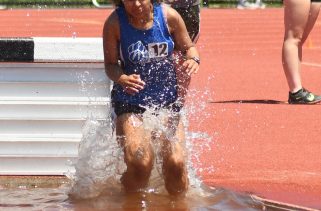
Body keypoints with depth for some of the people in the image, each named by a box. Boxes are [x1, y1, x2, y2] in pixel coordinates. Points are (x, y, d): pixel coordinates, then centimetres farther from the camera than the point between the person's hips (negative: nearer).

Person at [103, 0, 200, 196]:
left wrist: (193, 59, -17)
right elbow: (110, 64, -6)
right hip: (130, 102, -2)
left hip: (167, 99, 2)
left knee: (176, 163, -9)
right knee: (140, 163, -22)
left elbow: (188, 47, 7)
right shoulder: (114, 23, -12)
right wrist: (122, 79, -28)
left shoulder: (169, 16, -7)